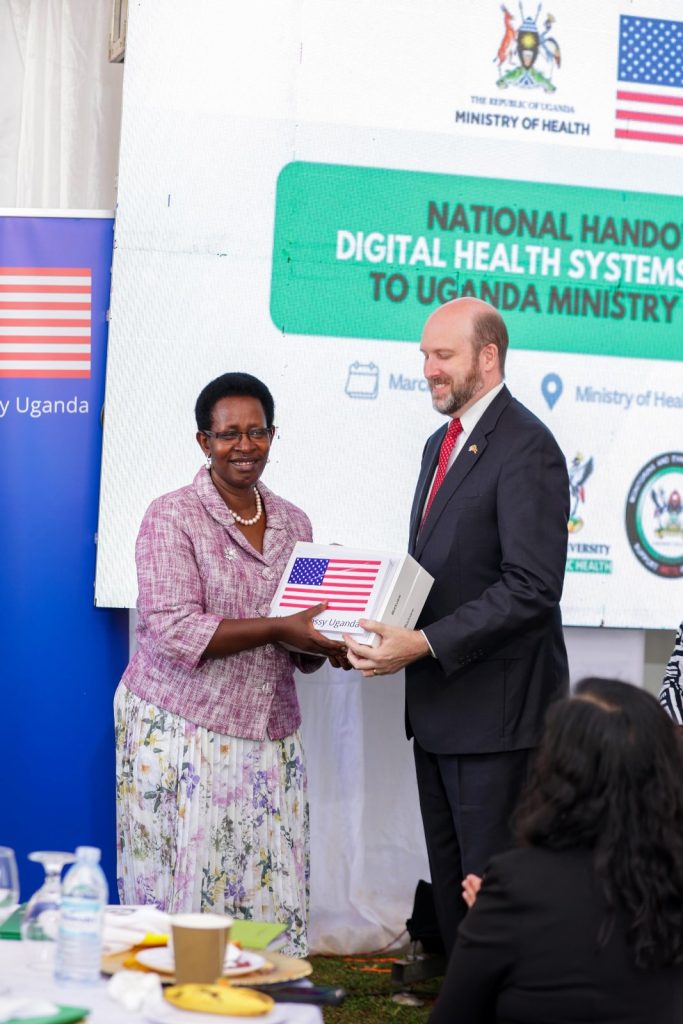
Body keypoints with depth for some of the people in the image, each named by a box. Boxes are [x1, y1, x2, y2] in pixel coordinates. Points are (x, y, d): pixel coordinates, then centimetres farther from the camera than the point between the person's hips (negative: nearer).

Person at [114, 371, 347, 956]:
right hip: (179, 731, -5)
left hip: (270, 731, 5)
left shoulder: (293, 523, 12)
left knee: (271, 895, 2)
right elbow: (172, 631, -16)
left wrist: (330, 645, -5)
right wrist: (277, 628, -21)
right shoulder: (172, 518, -5)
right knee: (182, 893, -2)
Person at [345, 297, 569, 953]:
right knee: (450, 884, 15)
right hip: (437, 705, 9)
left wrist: (422, 645, -24)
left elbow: (531, 588, -22)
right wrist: (381, 617, 3)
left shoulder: (526, 448, -15)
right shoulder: (442, 443, 17)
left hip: (496, 708, -9)